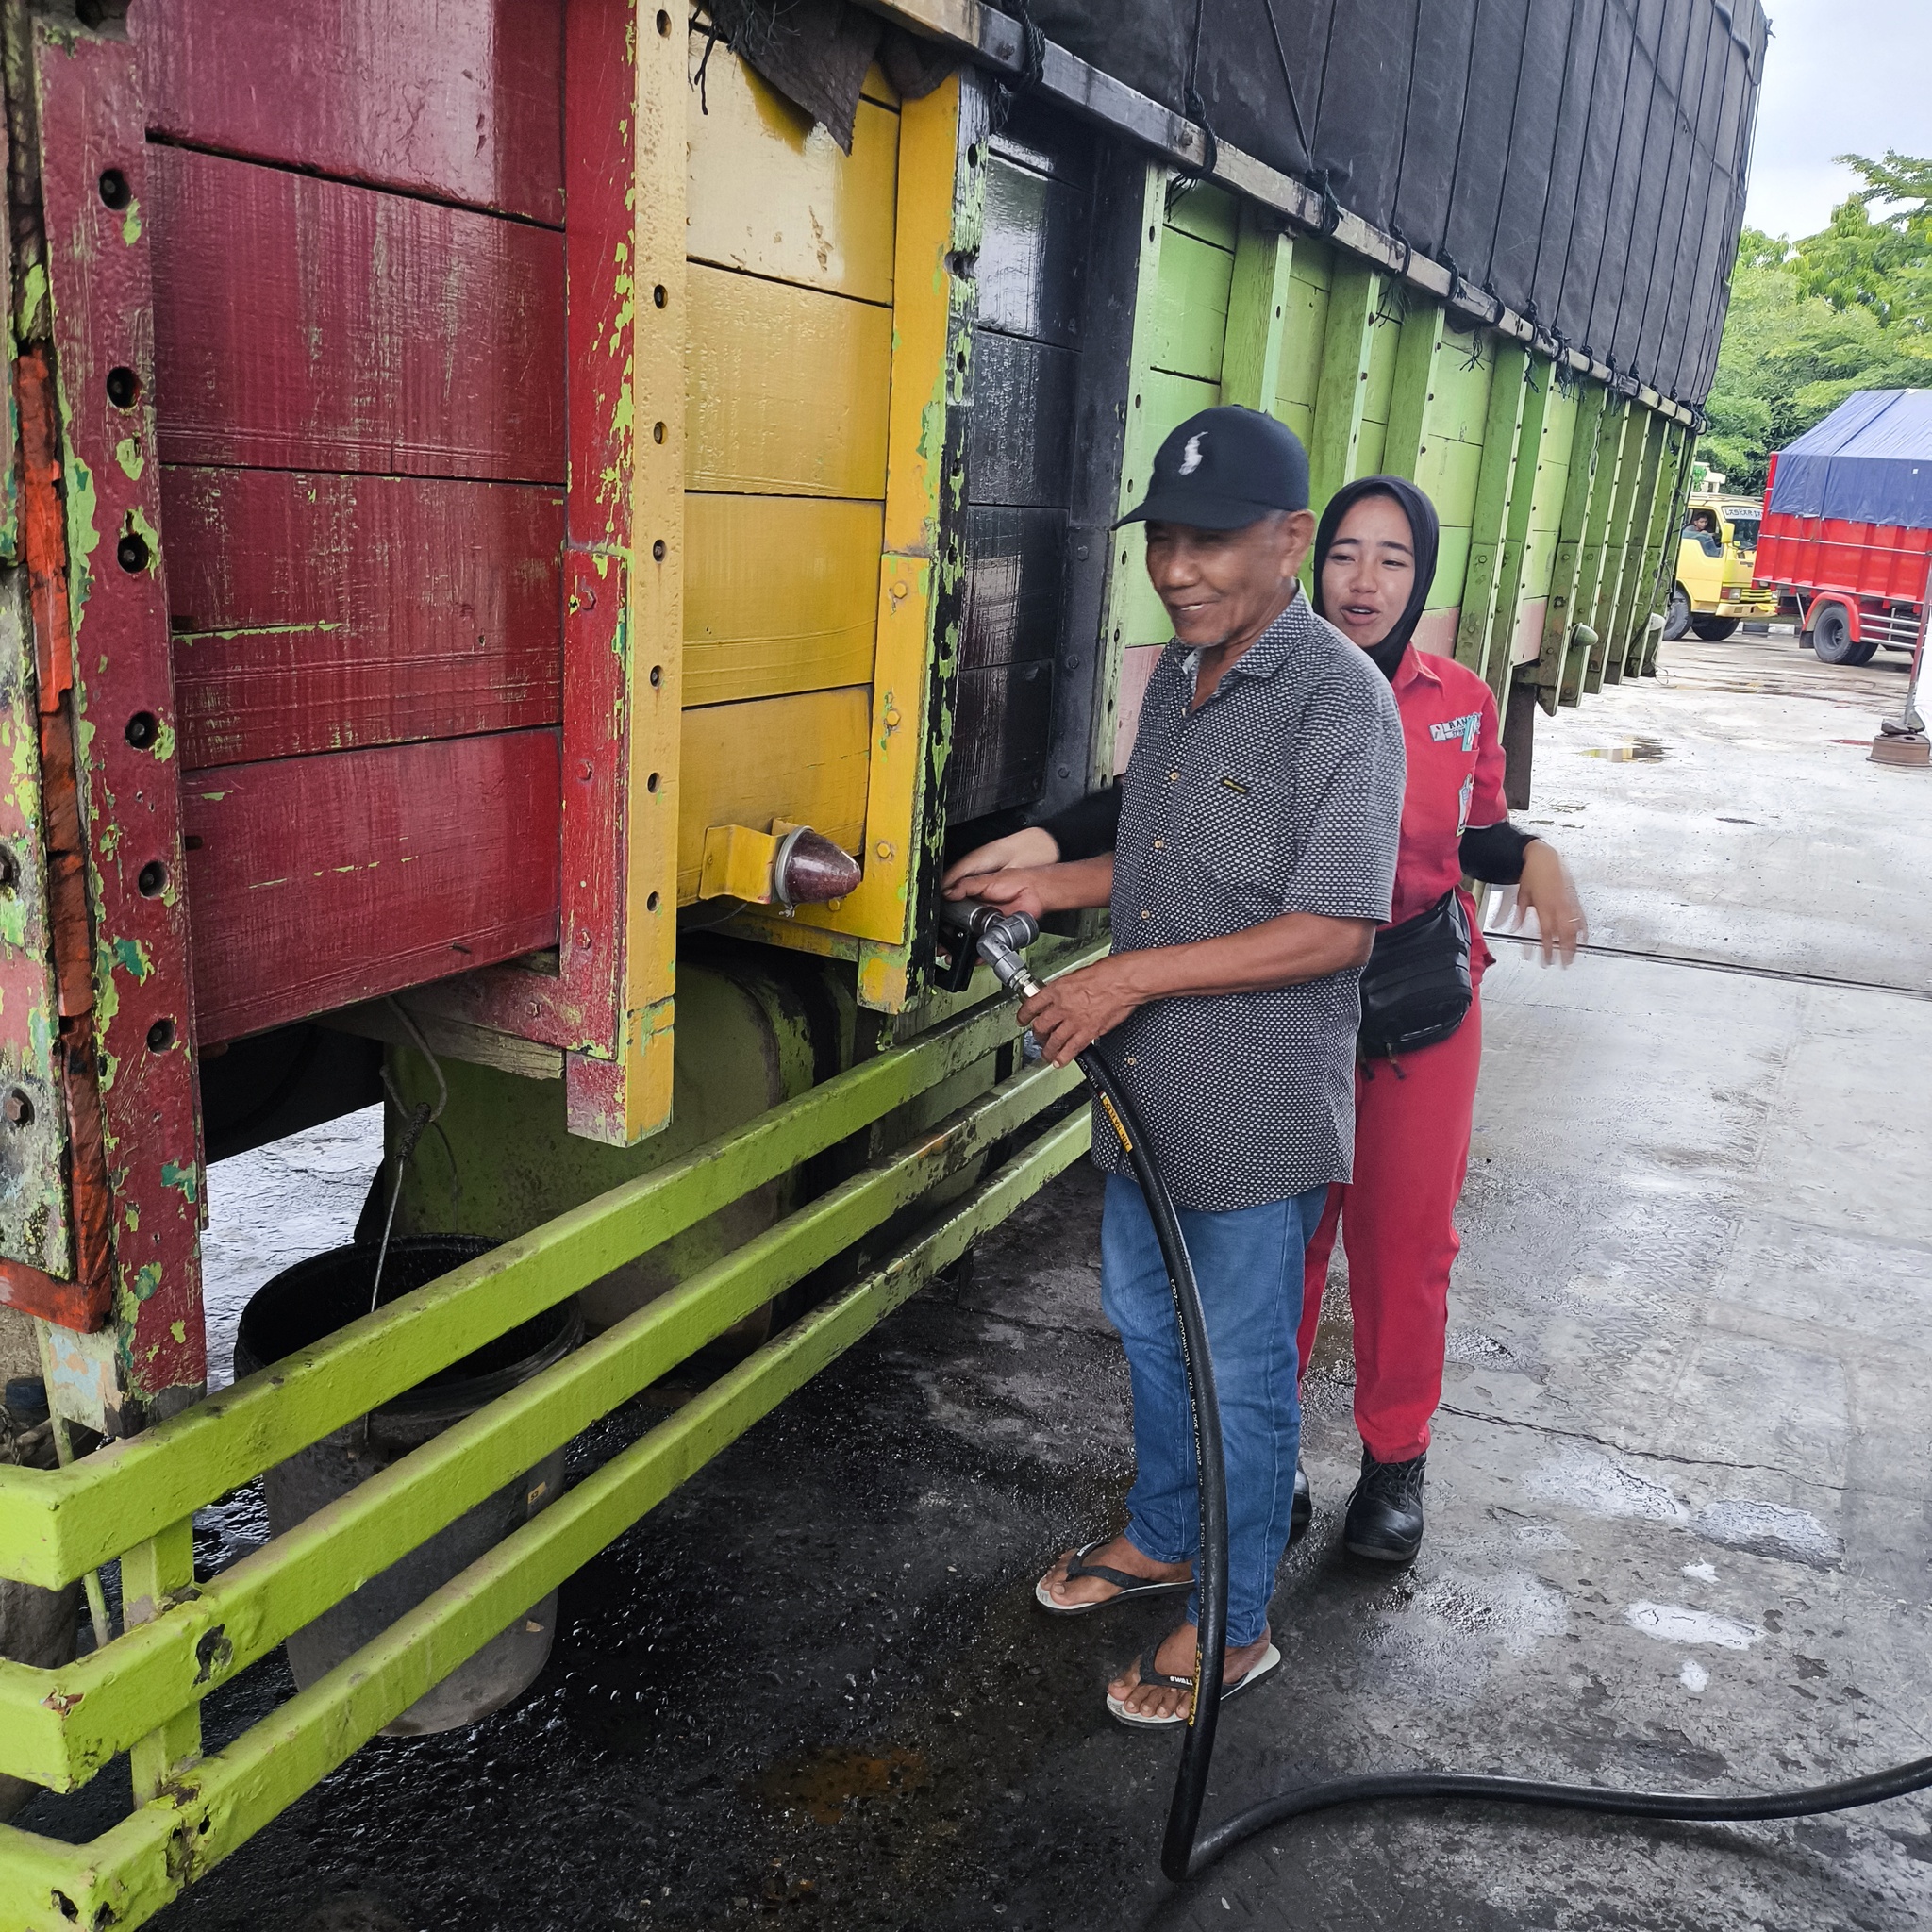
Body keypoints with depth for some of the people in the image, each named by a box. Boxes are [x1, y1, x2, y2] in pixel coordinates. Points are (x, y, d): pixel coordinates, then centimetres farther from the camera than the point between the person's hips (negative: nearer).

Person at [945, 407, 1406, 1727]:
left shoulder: (1340, 699, -19)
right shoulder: (1177, 676, 8)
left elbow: (1334, 928, -24)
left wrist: (1134, 976, -24)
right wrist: (1053, 886, 5)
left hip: (1257, 1117, -8)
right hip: (1148, 1092, 9)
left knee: (1242, 1371, 7)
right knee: (1148, 1326, 23)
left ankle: (1232, 1627, 28)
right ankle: (1161, 1538, 47)